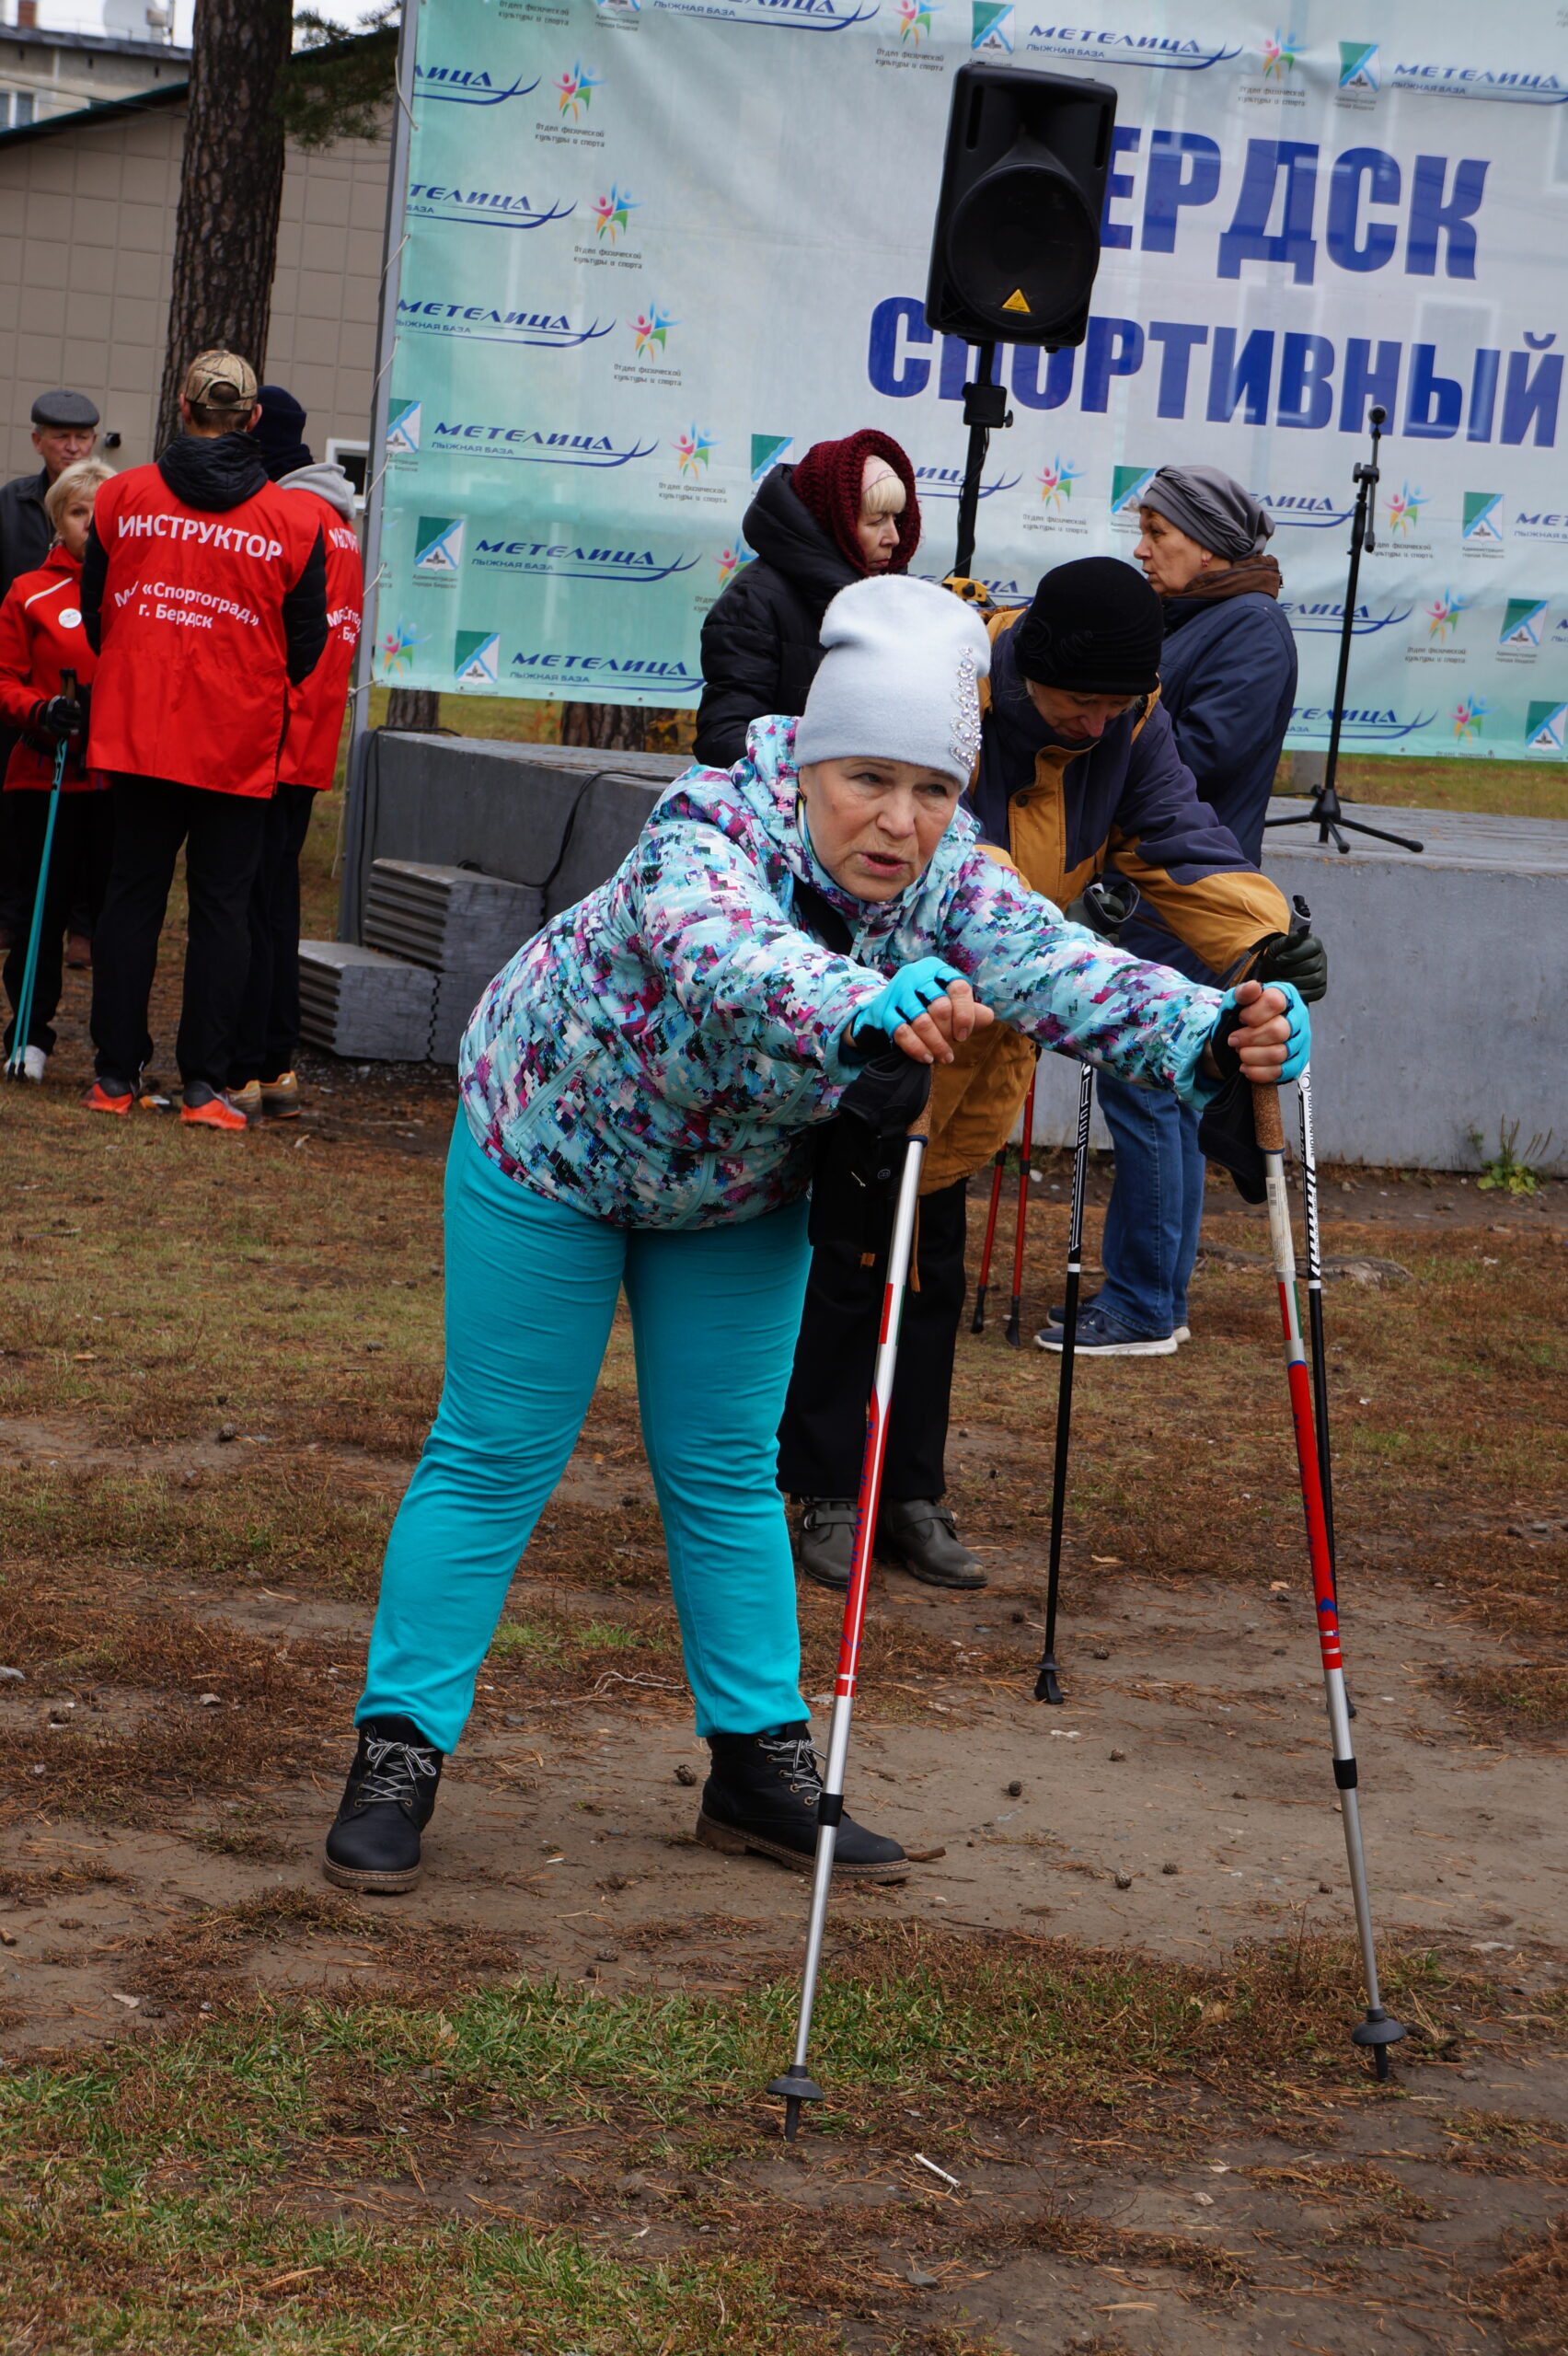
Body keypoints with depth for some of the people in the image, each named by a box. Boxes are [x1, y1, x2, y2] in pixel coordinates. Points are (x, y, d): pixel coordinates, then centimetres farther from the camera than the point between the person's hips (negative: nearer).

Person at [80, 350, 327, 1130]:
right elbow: (307, 642, 1)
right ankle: (204, 1082, 2)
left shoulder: (123, 496, -1)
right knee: (221, 904, 5)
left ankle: (116, 1073, 10)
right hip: (238, 743, -1)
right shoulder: (294, 519, -5)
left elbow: (95, 611, 8)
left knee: (133, 892, 10)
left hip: (137, 733, 1)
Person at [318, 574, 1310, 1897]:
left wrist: (1211, 1034, -57)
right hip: (556, 1143, -4)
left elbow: (1066, 972, -38)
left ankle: (760, 1761, 17)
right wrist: (867, 1010, -78)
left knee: (728, 1471, 9)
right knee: (496, 1458, -3)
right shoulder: (706, 836, -36)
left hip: (740, 1188, 4)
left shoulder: (954, 882, -21)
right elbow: (732, 961, -58)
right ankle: (398, 1752, 3)